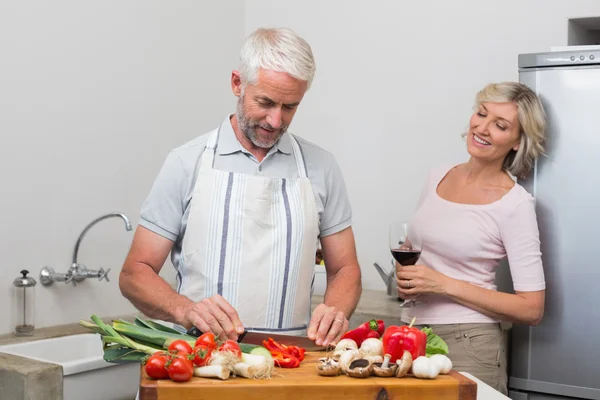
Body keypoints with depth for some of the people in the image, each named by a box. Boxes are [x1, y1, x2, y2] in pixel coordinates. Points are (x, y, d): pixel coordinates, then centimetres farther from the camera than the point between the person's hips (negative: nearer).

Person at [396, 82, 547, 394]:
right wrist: (404, 275, -3)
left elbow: (531, 309, -13)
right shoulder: (438, 176, 5)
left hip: (467, 344, -5)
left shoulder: (515, 203, -12)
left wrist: (445, 285, -18)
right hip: (411, 331, 5)